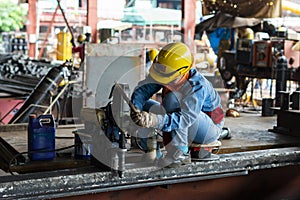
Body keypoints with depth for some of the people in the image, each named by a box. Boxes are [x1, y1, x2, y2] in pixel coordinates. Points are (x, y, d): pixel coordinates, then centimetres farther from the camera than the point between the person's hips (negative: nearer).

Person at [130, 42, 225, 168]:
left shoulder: (197, 87, -34)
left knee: (172, 98, -35)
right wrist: (135, 108, -40)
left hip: (210, 128, -7)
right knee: (145, 105, -6)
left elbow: (185, 118, -44)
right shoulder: (165, 73, -14)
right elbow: (143, 89, -18)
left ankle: (179, 154, -31)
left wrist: (155, 121, -59)